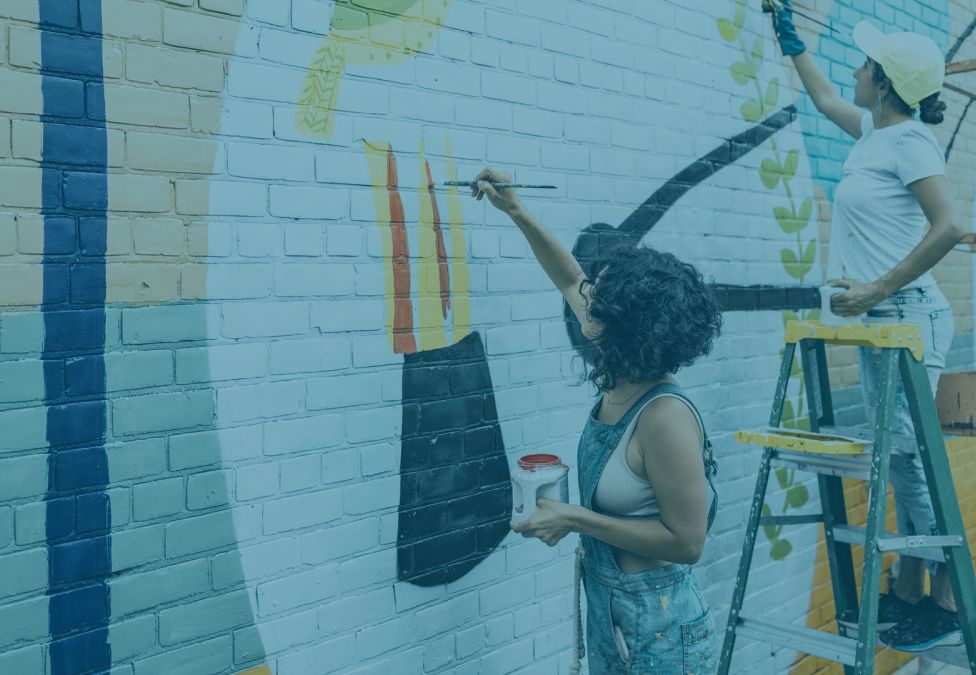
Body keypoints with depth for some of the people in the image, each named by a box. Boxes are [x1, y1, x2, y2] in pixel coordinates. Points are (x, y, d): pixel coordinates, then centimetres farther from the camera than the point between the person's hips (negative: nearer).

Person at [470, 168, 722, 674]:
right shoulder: (619, 383, -5)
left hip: (658, 628, -8)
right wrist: (516, 212, 6)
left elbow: (685, 541, -24)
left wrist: (575, 518, -23)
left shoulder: (665, 417, -28)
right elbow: (569, 281, 9)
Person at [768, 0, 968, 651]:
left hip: (909, 316, -9)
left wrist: (879, 287, -21)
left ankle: (949, 605, -1)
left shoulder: (910, 141, -9)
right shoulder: (875, 133, 16)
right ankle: (908, 590, 17)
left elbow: (949, 226, -20)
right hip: (881, 321, 9)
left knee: (910, 451, -9)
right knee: (898, 455, 9)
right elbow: (826, 98, 36)